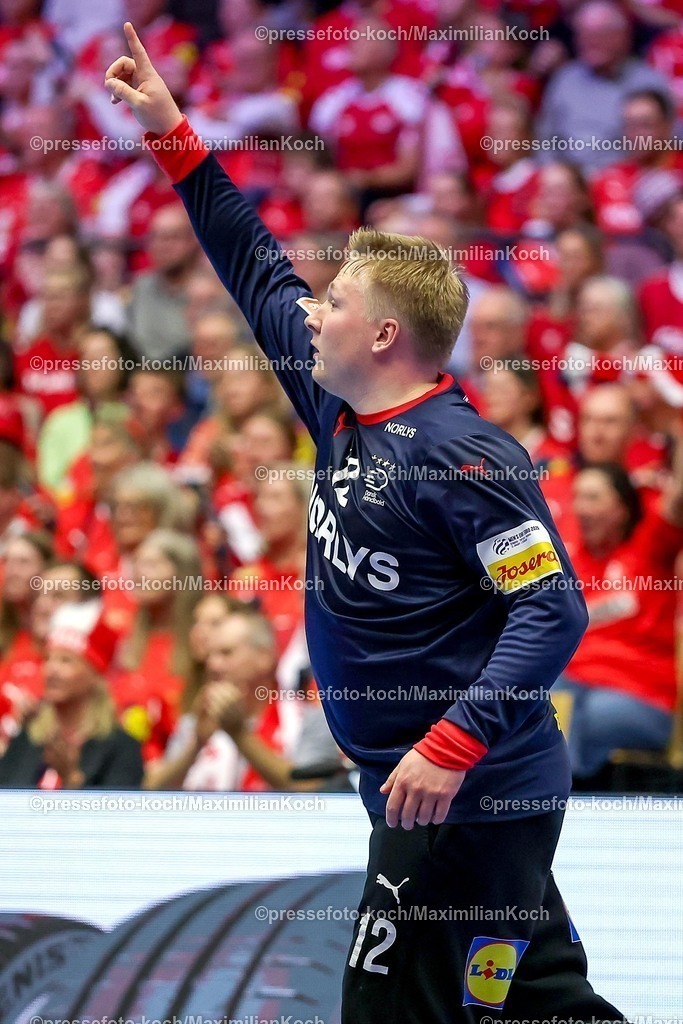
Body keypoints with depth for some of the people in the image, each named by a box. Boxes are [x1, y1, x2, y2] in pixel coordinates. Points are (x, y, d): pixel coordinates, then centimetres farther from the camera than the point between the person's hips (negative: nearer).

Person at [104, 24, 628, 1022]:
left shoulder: (461, 454, -18)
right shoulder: (340, 415, 7)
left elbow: (554, 611, -21)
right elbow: (257, 269, 18)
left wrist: (453, 746, -29)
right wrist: (175, 140, 18)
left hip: (471, 798, -9)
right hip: (422, 792, 9)